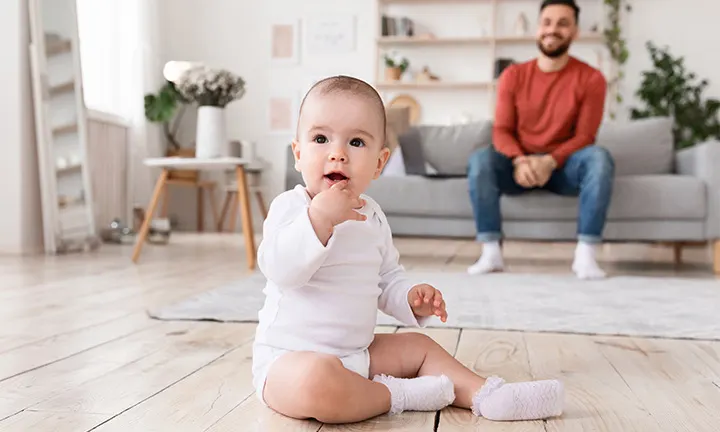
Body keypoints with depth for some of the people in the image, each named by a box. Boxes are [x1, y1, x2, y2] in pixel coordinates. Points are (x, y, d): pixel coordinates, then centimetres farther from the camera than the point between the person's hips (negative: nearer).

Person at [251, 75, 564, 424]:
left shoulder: (371, 216, 9)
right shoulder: (290, 207, -13)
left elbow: (387, 279, 20)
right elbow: (280, 270, -29)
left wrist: (411, 297, -1)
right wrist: (319, 218, -37)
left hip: (356, 352, 8)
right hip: (288, 356, -7)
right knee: (317, 380, -38)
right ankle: (396, 395, -15)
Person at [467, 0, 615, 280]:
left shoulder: (591, 79, -5)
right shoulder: (513, 75, 1)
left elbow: (585, 136, -9)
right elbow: (502, 130, -3)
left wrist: (550, 162, -27)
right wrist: (519, 161, -25)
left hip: (563, 166, -1)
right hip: (520, 166, 1)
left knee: (599, 158, -32)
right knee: (480, 159, -28)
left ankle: (585, 254, -30)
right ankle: (491, 252, -28)